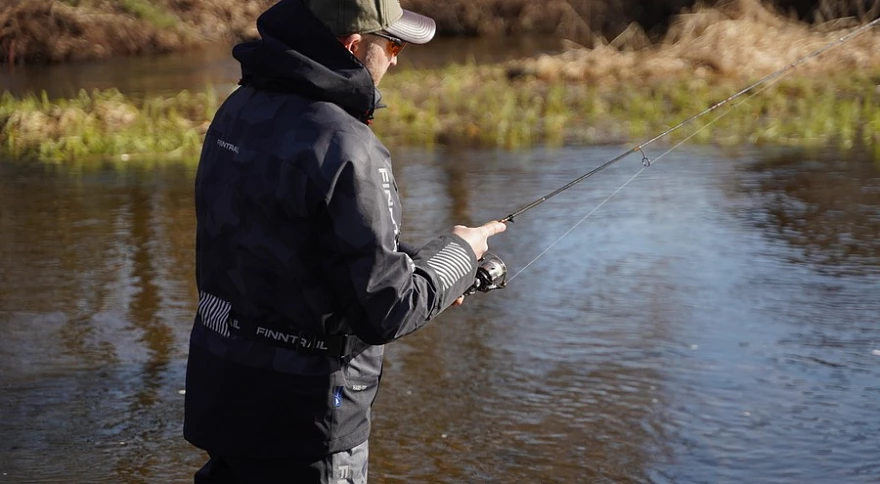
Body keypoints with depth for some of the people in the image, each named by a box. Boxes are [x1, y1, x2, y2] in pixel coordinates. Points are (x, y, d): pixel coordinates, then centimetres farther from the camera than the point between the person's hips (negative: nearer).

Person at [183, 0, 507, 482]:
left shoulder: (239, 111, 3)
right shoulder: (343, 149, -23)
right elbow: (384, 310, -20)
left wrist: (422, 266, 13)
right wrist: (457, 252, -2)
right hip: (298, 423, -8)